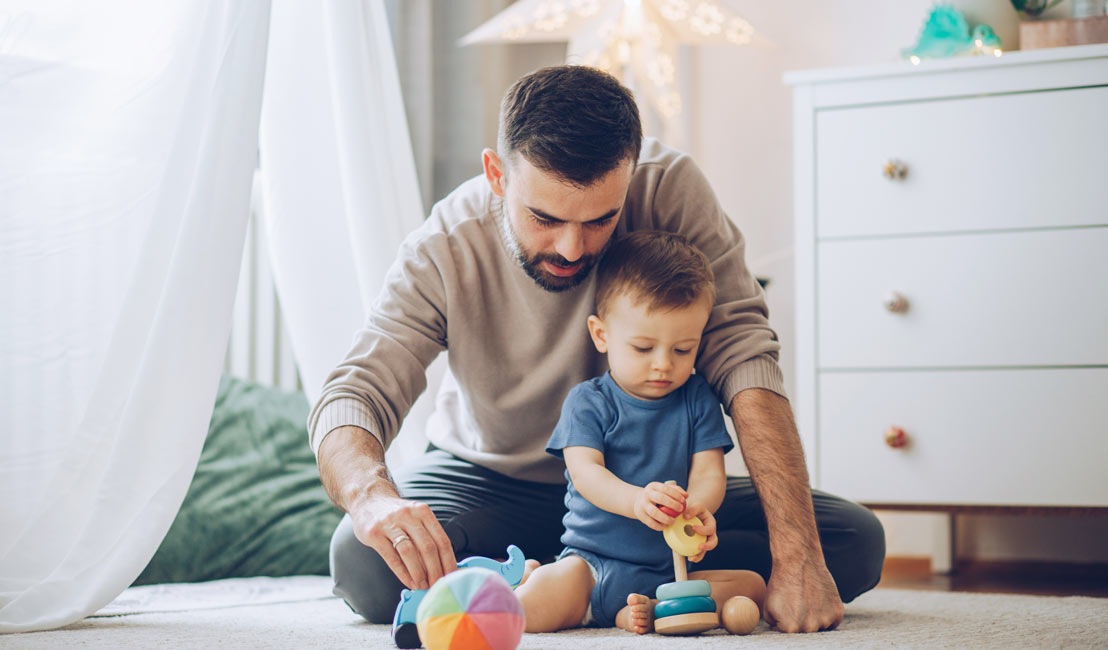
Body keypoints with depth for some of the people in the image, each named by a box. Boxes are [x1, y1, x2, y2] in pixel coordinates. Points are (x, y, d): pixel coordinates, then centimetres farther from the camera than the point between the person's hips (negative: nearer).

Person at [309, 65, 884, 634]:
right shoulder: (443, 254, -22)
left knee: (856, 540, -19)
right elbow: (352, 395, -28)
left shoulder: (670, 189, -23)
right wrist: (375, 497, -54)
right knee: (364, 562, -34)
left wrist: (795, 555, -38)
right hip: (489, 480, -1)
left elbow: (742, 355, -28)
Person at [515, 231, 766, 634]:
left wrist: (697, 507, -28)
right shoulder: (587, 402, 0)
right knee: (529, 608, -33)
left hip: (669, 570, 5)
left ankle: (648, 613, -20)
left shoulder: (697, 400, 8)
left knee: (752, 586, -19)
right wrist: (636, 500, -36)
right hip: (592, 565, -4)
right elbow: (585, 471, -13)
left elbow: (709, 471, -1)